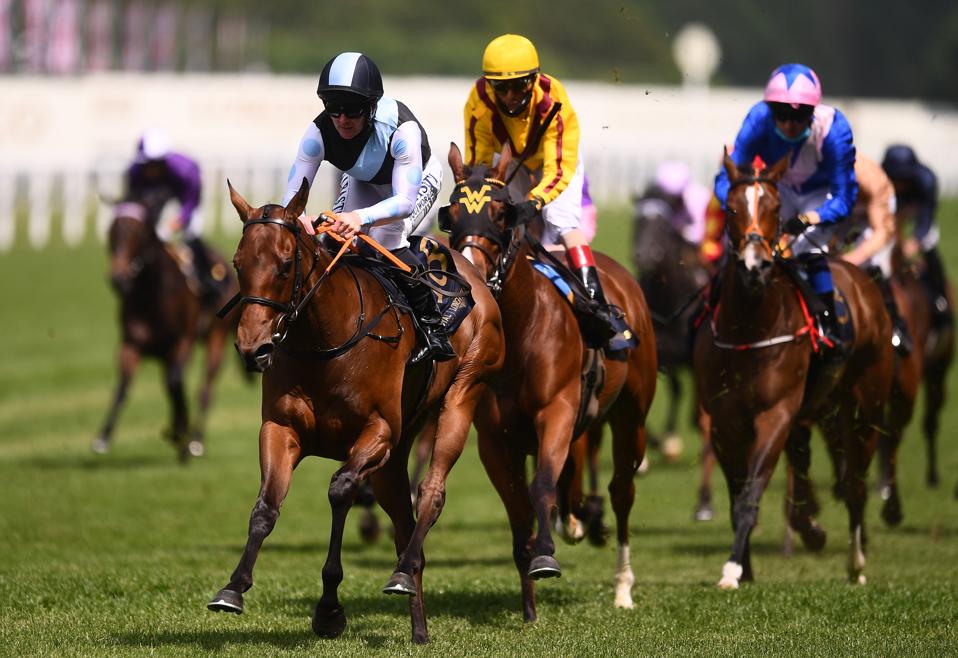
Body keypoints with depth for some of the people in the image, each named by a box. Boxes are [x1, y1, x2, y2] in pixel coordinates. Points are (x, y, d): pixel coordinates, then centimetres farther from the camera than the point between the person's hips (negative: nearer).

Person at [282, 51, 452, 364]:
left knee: (386, 240, -29)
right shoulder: (319, 133, -31)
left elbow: (405, 201, -44)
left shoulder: (402, 128, -42)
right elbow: (292, 194, -31)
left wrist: (361, 218, -64)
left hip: (418, 179, -5)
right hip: (363, 183, 5)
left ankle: (432, 327, -15)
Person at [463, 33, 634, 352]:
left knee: (563, 222, -23)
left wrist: (536, 201, -54)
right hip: (508, 165, 4)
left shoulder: (553, 103, -37)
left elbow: (559, 168, -37)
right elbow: (478, 162, -20)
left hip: (557, 161, -4)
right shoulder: (479, 103, -31)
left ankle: (598, 310, -29)